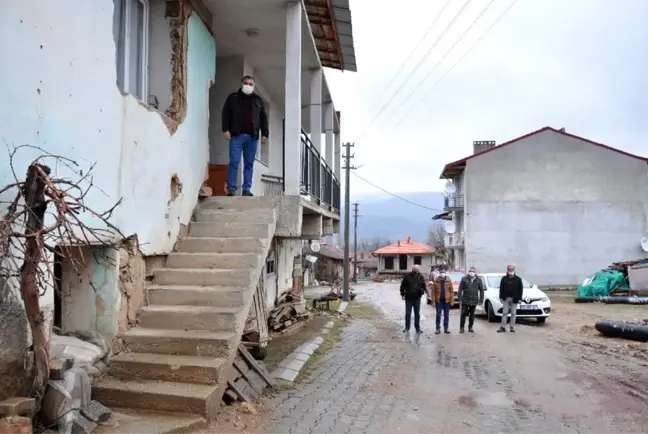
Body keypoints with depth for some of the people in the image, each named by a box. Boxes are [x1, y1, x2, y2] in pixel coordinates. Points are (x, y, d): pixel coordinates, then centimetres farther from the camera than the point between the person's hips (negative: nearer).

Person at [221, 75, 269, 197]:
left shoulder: (258, 100, 16)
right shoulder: (233, 97, 10)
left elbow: (264, 118, 13)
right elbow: (226, 114, 5)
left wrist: (265, 134, 4)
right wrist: (226, 129, -7)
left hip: (252, 137, 2)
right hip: (236, 135, -2)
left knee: (249, 164, 3)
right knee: (234, 162, -6)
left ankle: (246, 189, 6)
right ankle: (231, 188, -2)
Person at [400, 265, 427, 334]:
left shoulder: (420, 276, -2)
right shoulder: (407, 276, -6)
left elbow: (424, 285, 5)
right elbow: (402, 286, 1)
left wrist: (422, 291, -13)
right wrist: (402, 294, -1)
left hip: (417, 297, 1)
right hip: (408, 297, -1)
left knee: (417, 313, 7)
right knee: (408, 313, 5)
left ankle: (417, 328, 16)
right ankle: (407, 328, 13)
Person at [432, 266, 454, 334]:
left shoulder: (448, 280, 1)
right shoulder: (436, 280, 1)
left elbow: (451, 290, 0)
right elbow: (433, 291, -1)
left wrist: (452, 300, -5)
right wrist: (433, 300, -6)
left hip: (446, 300, 0)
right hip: (438, 300, 0)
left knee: (446, 315, 8)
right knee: (438, 315, 2)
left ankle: (446, 328, 17)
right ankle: (438, 328, 9)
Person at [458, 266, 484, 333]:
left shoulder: (478, 280, 4)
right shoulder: (464, 279, -2)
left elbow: (481, 290, 6)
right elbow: (460, 290, -3)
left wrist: (481, 300, 0)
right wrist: (460, 299, -8)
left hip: (474, 301, 2)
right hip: (465, 300, -2)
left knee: (472, 315, 10)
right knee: (463, 314, 0)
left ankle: (470, 327, 21)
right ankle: (461, 327, 9)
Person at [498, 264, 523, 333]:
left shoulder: (518, 279, 2)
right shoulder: (504, 279, 5)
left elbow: (521, 289, 1)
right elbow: (501, 288, 5)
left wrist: (519, 298, -5)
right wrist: (501, 297, -1)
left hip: (514, 299, -1)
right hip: (506, 298, 1)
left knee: (513, 313, 4)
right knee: (504, 313, 1)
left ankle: (512, 327, 11)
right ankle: (502, 327, 2)